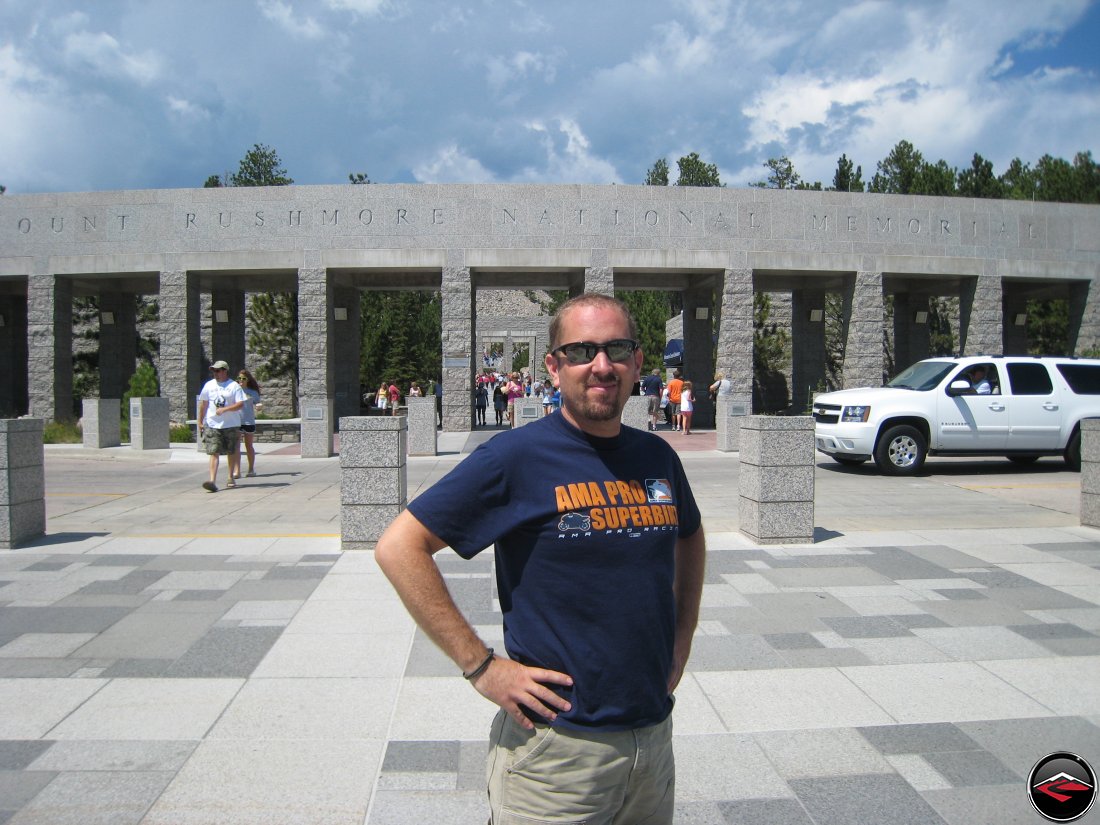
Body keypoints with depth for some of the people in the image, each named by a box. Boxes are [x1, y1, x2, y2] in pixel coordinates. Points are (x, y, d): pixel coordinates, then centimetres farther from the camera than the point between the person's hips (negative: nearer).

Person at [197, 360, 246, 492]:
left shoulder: (234, 386, -2)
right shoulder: (209, 385, 9)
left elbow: (241, 404, -9)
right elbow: (203, 404, 15)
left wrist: (224, 409, -20)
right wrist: (200, 421, 14)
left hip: (231, 425, -1)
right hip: (212, 425, 1)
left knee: (231, 452, 11)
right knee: (214, 453, -9)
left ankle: (230, 478, 26)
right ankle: (212, 481, -17)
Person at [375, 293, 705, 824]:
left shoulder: (658, 457, 3)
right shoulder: (518, 456, -15)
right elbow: (398, 547, -16)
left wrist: (682, 636, 13)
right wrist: (480, 666, -17)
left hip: (654, 735, 6)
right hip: (558, 747, -5)